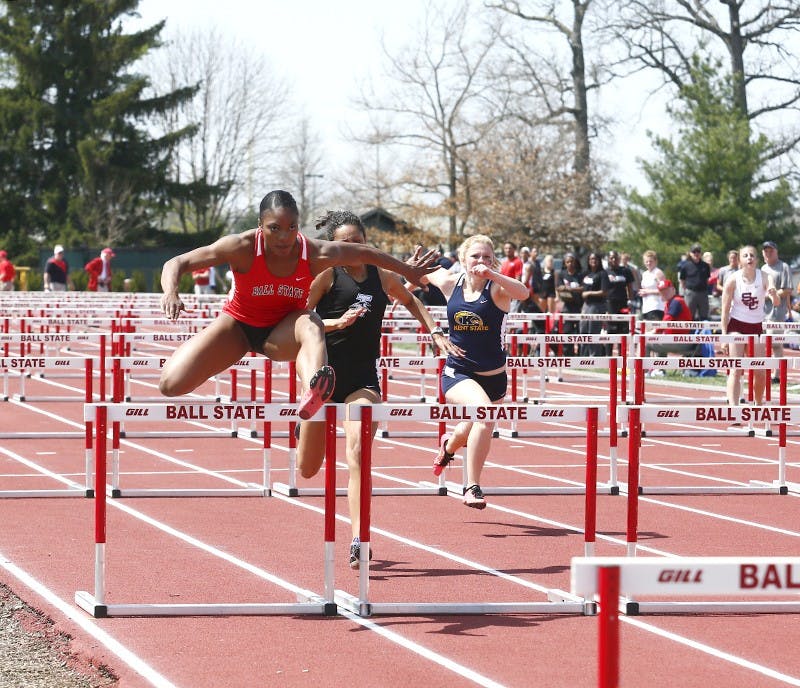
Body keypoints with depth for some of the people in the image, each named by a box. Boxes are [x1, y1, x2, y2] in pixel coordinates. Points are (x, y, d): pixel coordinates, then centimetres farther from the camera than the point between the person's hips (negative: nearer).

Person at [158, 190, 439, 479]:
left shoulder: (316, 254, -20)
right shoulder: (242, 247, -25)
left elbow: (366, 253, -1)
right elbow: (177, 263, -23)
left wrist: (408, 271, 11)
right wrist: (171, 293, -44)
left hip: (282, 332, 0)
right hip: (238, 325, 0)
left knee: (311, 325, -40)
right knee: (171, 384, -21)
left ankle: (314, 392, -69)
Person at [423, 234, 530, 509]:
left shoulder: (497, 288, -12)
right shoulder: (450, 283, -5)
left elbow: (522, 293, -35)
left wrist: (492, 274, -45)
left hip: (493, 376, 1)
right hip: (457, 372, -1)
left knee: (475, 429, 18)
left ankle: (449, 445, 56)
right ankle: (472, 487, -20)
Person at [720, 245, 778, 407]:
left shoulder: (765, 277, -8)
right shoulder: (733, 280, -11)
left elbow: (777, 302, -23)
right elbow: (725, 310, -7)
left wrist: (774, 294, -46)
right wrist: (724, 336, -11)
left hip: (756, 327, 3)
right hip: (736, 325, -3)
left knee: (760, 373, 4)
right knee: (736, 369, -15)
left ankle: (758, 405, 26)